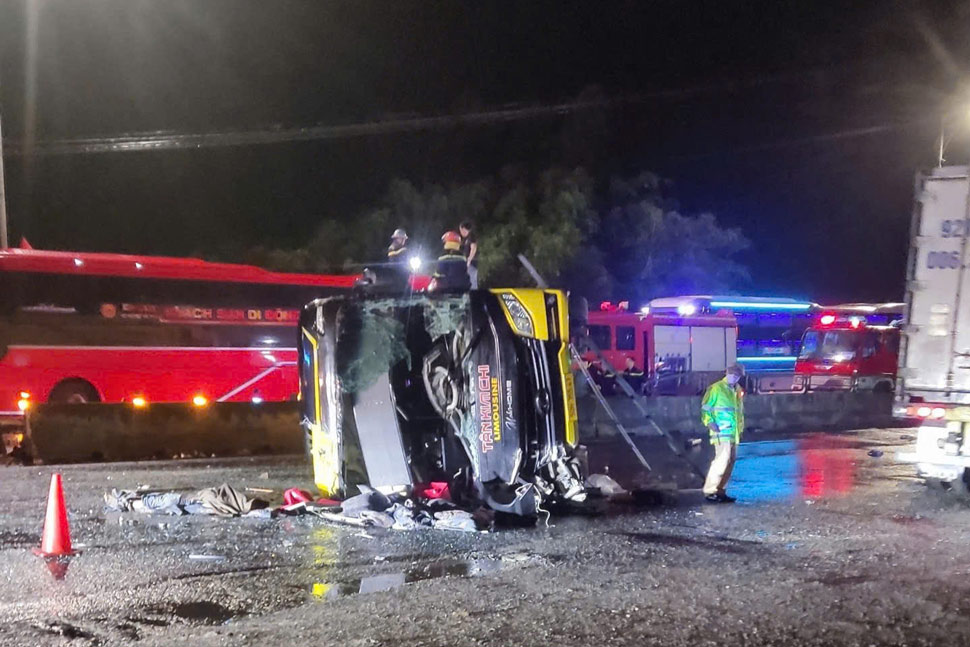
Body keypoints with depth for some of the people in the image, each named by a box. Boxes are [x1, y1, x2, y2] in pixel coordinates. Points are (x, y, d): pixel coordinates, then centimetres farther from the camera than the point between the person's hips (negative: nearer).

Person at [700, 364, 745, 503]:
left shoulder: (737, 390, 16)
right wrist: (709, 422, -20)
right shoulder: (716, 388, -7)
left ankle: (720, 491, 16)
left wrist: (740, 426, 20)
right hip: (721, 432, -8)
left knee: (730, 461, 9)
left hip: (733, 433, 8)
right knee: (722, 460, -14)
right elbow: (706, 407, -9)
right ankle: (709, 491, -9)